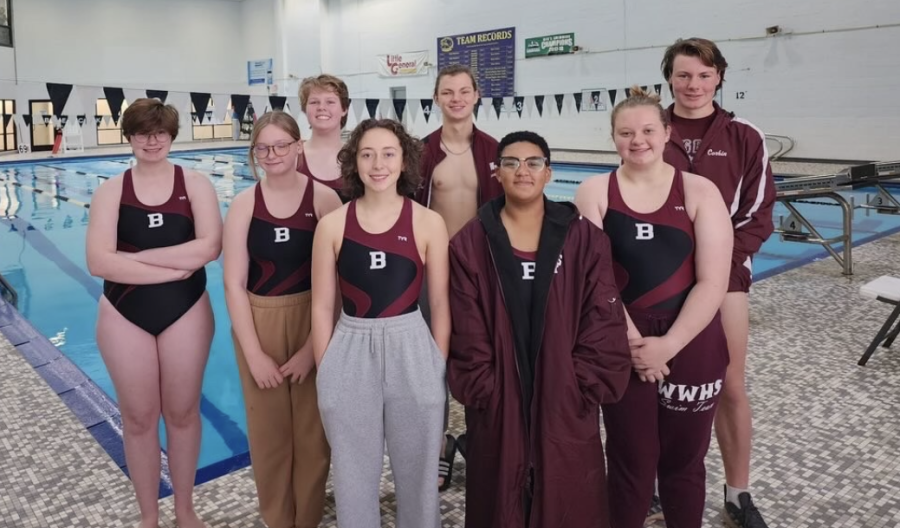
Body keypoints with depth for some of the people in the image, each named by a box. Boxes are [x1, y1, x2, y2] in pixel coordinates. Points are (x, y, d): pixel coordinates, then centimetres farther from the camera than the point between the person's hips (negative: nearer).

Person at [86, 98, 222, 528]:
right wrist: (172, 268, -19)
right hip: (124, 316, 1)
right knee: (138, 418, 12)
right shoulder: (111, 191, -2)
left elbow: (209, 247, -18)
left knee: (183, 413, 12)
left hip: (186, 313, 0)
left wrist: (137, 256, -18)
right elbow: (99, 263, -15)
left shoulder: (195, 184, -3)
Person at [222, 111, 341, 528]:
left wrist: (314, 345, -13)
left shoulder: (323, 198, -7)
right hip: (259, 324, 1)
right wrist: (254, 354, -7)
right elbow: (234, 284, -4)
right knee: (268, 429, 12)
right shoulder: (244, 204, -3)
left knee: (312, 427, 10)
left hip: (314, 322, -1)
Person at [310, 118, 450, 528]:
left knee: (417, 470, 15)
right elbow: (322, 308, 3)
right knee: (353, 474, 15)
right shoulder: (332, 226, -1)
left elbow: (440, 305, 2)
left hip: (411, 354, 0)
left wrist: (437, 369, 2)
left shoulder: (429, 224, -3)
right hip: (350, 357, 1)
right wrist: (327, 373, 3)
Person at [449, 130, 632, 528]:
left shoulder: (583, 239, -2)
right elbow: (467, 333, -4)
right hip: (497, 406, 0)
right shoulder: (470, 244, -2)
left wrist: (585, 389, -9)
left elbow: (604, 324, -4)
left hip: (566, 405, 0)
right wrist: (484, 393, -10)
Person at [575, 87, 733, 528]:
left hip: (691, 347, 1)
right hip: (621, 348, 0)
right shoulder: (594, 193, -1)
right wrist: (633, 340, -13)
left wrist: (668, 344, -14)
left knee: (683, 461, 15)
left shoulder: (700, 192, -1)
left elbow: (713, 283, -7)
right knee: (630, 462, 10)